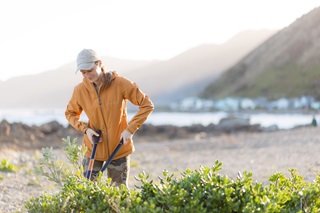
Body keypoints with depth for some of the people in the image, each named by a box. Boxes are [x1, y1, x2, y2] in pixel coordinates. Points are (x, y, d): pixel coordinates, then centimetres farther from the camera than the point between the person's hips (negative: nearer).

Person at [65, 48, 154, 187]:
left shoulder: (120, 84, -13)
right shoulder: (80, 90, -6)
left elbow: (147, 105, -9)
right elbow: (70, 113, 11)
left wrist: (131, 129, -16)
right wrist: (85, 128, -7)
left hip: (119, 149, -1)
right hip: (94, 148, 1)